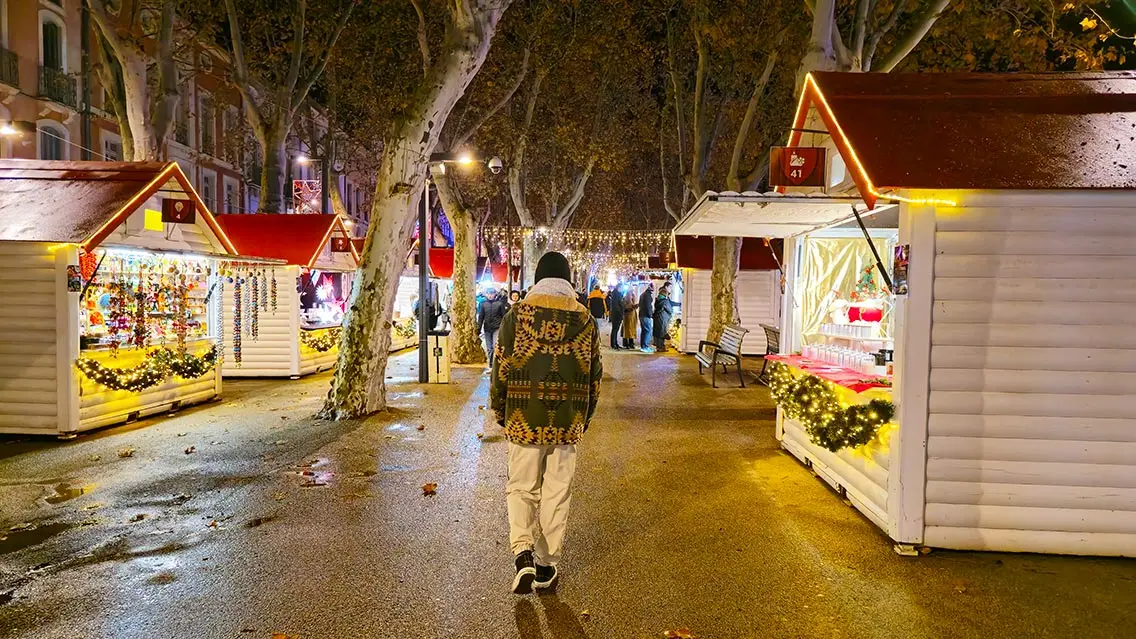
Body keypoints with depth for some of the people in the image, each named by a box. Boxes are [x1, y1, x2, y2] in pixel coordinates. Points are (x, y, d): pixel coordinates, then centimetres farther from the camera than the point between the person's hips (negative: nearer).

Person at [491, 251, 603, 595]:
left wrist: (500, 413, 11)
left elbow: (501, 371, -2)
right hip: (568, 424, 1)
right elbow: (594, 376, 6)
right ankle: (547, 565, 20)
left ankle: (522, 552, -4)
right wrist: (585, 418, 18)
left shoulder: (517, 315, -4)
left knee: (521, 488, 13)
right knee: (557, 493, 11)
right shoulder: (586, 319, 2)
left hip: (524, 422, -1)